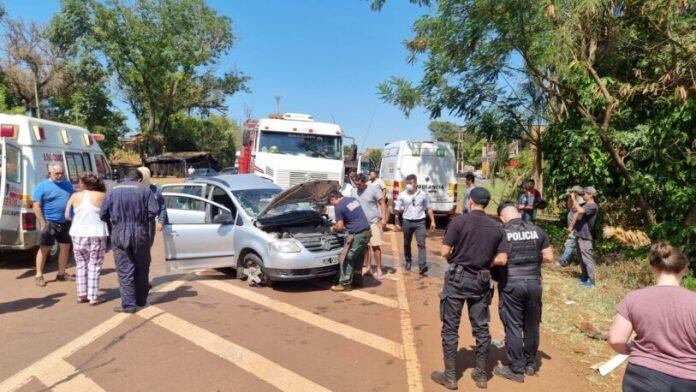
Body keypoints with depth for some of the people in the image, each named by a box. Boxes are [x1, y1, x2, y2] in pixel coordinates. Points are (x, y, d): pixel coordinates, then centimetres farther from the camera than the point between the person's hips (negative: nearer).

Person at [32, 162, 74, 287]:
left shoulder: (68, 184, 10)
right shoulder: (42, 186, -5)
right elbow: (36, 206, -9)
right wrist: (43, 223, -15)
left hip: (66, 222, 5)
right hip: (50, 222, -5)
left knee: (65, 247, 9)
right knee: (45, 248, 0)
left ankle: (61, 273, 20)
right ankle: (39, 275, 9)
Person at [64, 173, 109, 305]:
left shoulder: (75, 196, 2)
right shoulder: (102, 196, -5)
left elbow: (67, 216, 7)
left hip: (78, 234, 3)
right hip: (96, 234, -3)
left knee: (81, 265, 17)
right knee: (94, 266, 4)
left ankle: (81, 294, 19)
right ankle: (93, 296, 4)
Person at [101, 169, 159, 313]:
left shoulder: (112, 191, 3)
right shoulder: (144, 190, -1)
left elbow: (103, 215, 2)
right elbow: (154, 210, -9)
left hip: (120, 235, 0)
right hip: (140, 234, 0)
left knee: (125, 270, 4)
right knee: (142, 268, 15)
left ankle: (129, 304, 2)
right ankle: (141, 300, 25)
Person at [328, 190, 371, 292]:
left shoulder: (338, 207, -9)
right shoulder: (353, 200, 17)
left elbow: (340, 226, -9)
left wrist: (333, 228, 12)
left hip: (357, 234, -9)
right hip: (366, 231, 9)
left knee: (346, 258, 1)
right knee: (358, 256, 21)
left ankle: (345, 284, 6)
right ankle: (357, 279, 31)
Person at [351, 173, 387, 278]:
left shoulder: (374, 190, -8)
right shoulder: (354, 192, 7)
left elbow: (382, 204, -6)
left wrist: (384, 218, -15)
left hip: (373, 222, -5)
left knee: (375, 246, -6)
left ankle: (379, 269, 1)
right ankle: (367, 266, 22)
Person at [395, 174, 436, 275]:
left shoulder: (423, 194, 2)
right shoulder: (402, 195, 0)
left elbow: (428, 209, 10)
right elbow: (397, 210, 3)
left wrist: (432, 221, 5)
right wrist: (397, 223, -2)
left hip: (420, 222, -1)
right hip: (407, 222, 1)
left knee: (421, 244, -10)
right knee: (407, 244, 14)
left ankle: (423, 266, -15)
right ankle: (408, 262, 34)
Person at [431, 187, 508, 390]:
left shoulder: (459, 221, -10)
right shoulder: (497, 227, 1)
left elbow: (445, 252, -12)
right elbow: (502, 259, -2)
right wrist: (484, 261, 13)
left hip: (458, 278, -3)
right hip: (481, 281, 4)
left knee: (450, 328, 6)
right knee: (481, 328, 14)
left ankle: (450, 376, 13)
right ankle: (481, 375, 25)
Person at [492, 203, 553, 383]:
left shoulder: (501, 232, -5)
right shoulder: (537, 230, 5)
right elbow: (549, 257, 7)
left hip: (511, 284, -4)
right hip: (534, 283, 4)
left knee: (513, 327, 4)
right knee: (532, 326, 16)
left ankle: (516, 370, 11)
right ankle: (530, 364, 29)